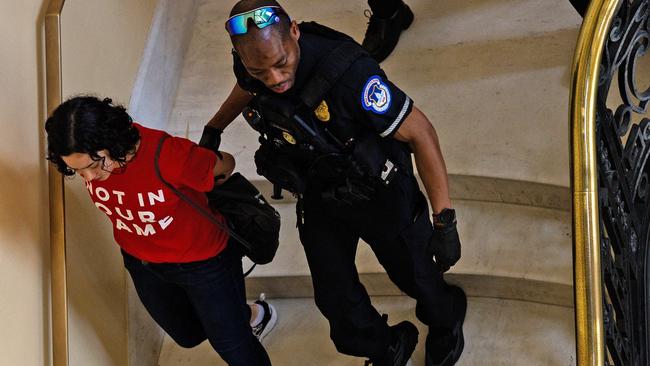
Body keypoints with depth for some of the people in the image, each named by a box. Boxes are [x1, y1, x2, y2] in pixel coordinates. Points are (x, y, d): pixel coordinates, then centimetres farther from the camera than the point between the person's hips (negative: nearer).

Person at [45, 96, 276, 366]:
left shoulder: (167, 155, -39)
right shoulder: (84, 157, -25)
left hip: (202, 259, -5)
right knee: (188, 335, 29)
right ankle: (252, 316, 57)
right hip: (142, 262, 5)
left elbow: (224, 165, -18)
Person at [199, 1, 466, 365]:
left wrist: (445, 221, -33)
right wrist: (213, 130, 20)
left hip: (379, 195, -4)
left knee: (414, 275, 20)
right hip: (319, 198, 4)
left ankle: (446, 323, 56)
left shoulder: (347, 72, -42)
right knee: (335, 296, 17)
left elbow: (420, 132, -32)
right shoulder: (251, 64, -24)